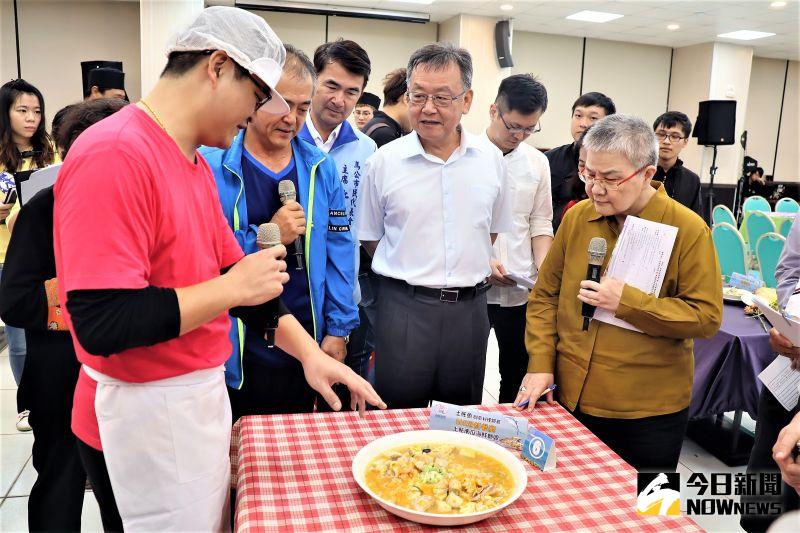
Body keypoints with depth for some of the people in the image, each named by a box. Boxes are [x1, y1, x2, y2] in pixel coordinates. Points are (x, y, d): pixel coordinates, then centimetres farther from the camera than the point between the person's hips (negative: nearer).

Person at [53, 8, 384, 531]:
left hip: (200, 399, 8)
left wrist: (311, 352, 5)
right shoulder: (113, 155, -22)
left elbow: (233, 273, 11)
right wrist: (231, 289, -20)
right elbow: (100, 324, -27)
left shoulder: (196, 163, 7)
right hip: (145, 420, -8)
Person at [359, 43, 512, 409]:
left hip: (470, 307, 3)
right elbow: (369, 237, 5)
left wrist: (468, 270, 11)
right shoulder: (384, 162, -5)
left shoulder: (491, 159, 2)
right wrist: (409, 273, 5)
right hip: (404, 306, -2)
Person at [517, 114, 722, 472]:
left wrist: (627, 301, -21)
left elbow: (707, 317, -12)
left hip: (649, 412, -3)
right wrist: (541, 364, -2)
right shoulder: (577, 217, 1)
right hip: (573, 398, 3)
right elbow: (545, 295, 6)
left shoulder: (688, 229, -10)